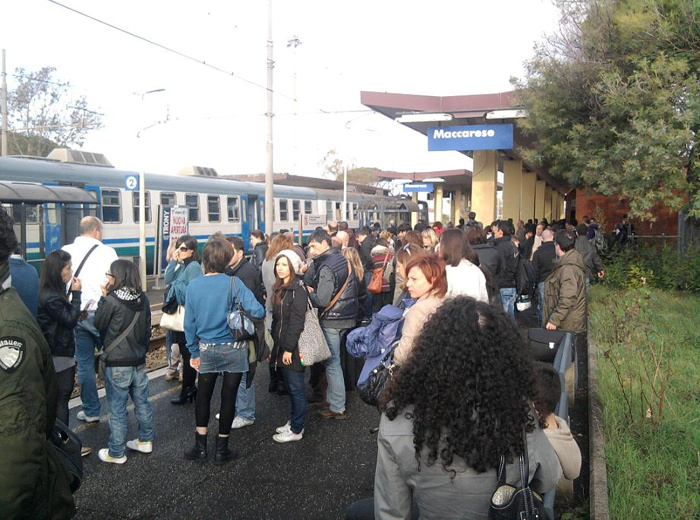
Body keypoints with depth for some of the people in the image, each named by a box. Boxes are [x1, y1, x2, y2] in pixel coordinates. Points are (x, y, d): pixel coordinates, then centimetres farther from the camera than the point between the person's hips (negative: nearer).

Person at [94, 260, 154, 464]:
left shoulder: (112, 300, -17)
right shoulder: (143, 299, 1)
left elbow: (99, 324, -3)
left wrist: (103, 297, 1)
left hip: (117, 364, -6)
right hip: (139, 361, 6)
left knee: (117, 409, 4)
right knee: (142, 402, 17)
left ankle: (116, 453, 14)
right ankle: (146, 440, 29)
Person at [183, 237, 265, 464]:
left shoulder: (193, 286, -5)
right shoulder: (233, 283, -15)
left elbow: (189, 323, 1)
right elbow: (257, 311, -24)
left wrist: (193, 351, 11)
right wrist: (262, 309, 0)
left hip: (206, 349, 2)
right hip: (233, 349, -2)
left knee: (203, 395, 19)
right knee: (228, 397, 10)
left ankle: (200, 446, 25)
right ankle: (222, 449, 21)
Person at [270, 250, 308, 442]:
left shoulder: (297, 289, -13)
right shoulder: (279, 289, 13)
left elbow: (296, 321, -18)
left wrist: (289, 348, -19)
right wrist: (275, 346, 13)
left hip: (293, 347, -8)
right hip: (282, 346, 8)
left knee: (296, 388, 1)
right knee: (290, 387, 16)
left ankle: (296, 430, 10)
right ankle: (294, 422, 27)